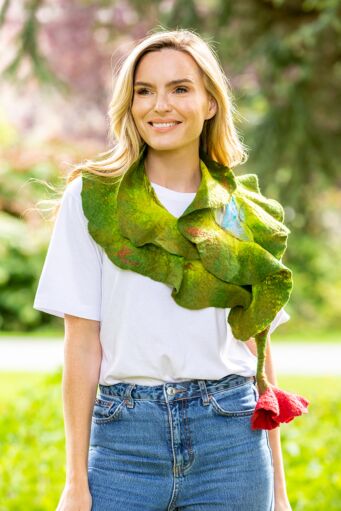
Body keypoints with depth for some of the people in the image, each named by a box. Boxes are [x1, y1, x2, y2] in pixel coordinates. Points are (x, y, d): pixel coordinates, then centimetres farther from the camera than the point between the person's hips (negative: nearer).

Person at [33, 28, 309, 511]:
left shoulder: (246, 213, 7)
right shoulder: (92, 199, 0)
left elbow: (256, 348, 10)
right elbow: (82, 343, -2)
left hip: (231, 436, 2)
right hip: (124, 435, -2)